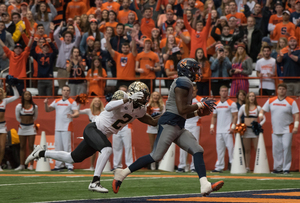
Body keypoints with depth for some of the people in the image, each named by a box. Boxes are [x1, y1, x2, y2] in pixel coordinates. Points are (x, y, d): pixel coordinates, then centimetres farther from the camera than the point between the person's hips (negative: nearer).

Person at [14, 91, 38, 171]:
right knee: (22, 147, 5)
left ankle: (31, 165, -1)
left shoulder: (34, 107, -2)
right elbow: (17, 117, 10)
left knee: (31, 147, -2)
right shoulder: (19, 106, -4)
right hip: (22, 127, 1)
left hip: (31, 127, 0)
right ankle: (22, 165, 8)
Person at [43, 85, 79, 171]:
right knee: (58, 147, 8)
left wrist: (72, 115, -33)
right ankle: (58, 165, 14)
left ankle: (69, 165, -10)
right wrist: (46, 104, -3)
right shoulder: (56, 101, 16)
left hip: (67, 128, -6)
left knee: (67, 147, -11)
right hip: (57, 128, 6)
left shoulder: (72, 102, 0)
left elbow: (77, 113, -10)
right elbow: (48, 110, 17)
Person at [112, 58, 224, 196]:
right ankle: (122, 173, -2)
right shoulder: (184, 82, -9)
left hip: (179, 128, 10)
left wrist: (198, 112, 16)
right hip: (169, 124, -10)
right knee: (156, 156, -11)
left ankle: (205, 185, -16)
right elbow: (182, 110, -17)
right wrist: (200, 105, -7)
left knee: (198, 151, -4)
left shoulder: (184, 83, 23)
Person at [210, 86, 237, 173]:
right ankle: (219, 167, 10)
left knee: (230, 147, -10)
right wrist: (212, 126, 8)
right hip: (218, 131, 6)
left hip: (227, 131, -6)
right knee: (219, 149, 7)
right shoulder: (217, 104, 16)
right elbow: (214, 116, 21)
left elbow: (235, 116, -4)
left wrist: (233, 127, -15)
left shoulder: (231, 103, -1)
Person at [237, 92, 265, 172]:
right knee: (247, 150, 3)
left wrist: (260, 125, -5)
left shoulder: (258, 108, 6)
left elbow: (263, 118, 10)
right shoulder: (243, 107, 7)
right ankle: (247, 167, 6)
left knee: (257, 149, -7)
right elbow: (238, 116, 15)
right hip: (246, 129, 1)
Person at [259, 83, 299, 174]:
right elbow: (263, 110, 12)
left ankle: (286, 168, -6)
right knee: (276, 149, 4)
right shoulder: (271, 101, 8)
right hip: (275, 130, 4)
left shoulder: (291, 102, -1)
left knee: (286, 148, -11)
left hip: (287, 130, -4)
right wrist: (261, 115, -11)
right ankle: (277, 168, 12)